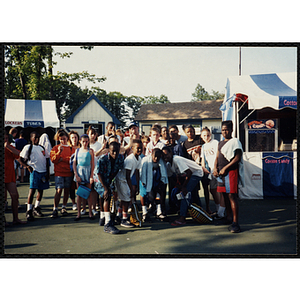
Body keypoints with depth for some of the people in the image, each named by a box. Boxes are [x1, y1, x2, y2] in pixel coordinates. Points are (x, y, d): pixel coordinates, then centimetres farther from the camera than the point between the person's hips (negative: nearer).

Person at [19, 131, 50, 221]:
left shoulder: (42, 148, 15)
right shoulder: (28, 147, 2)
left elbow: (47, 160, 16)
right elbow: (20, 159, -1)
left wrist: (48, 172, 8)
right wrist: (27, 166, -16)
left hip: (44, 172, 5)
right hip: (34, 171, -5)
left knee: (41, 190, 10)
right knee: (32, 190, -10)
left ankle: (36, 208, 25)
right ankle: (29, 211, -4)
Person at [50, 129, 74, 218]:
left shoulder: (71, 148, 10)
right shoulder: (55, 148, 7)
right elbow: (53, 160, -3)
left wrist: (63, 159, -9)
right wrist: (59, 152, -17)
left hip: (69, 172, 2)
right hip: (59, 173, -2)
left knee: (67, 190, 6)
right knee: (59, 190, -11)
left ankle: (64, 208, 18)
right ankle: (55, 209, -4)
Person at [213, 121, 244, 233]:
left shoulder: (235, 141, -4)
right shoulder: (220, 143, 19)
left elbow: (237, 158, -11)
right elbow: (217, 157, 21)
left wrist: (225, 168, -14)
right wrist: (215, 168, 2)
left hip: (231, 171, -7)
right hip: (221, 173, 7)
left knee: (232, 196, -11)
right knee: (225, 195, 12)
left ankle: (235, 223, -10)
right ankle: (228, 218, 26)